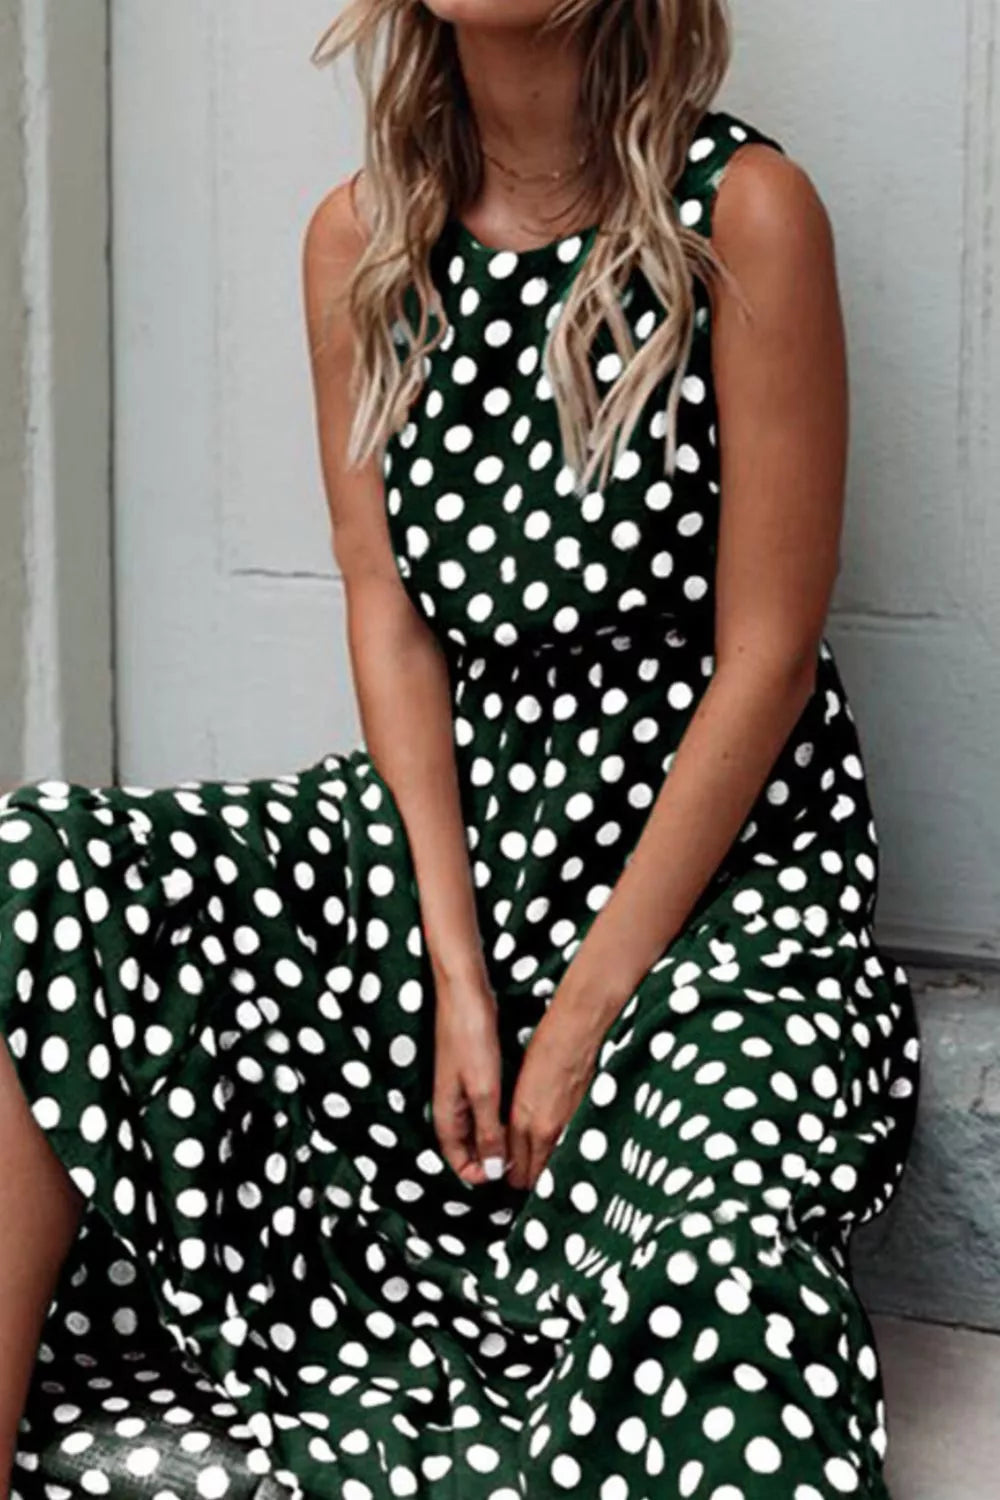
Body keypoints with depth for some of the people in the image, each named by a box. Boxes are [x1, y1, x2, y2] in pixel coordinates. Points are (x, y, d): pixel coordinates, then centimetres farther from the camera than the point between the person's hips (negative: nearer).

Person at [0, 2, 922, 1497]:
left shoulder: (743, 212, -9)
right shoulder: (359, 240, 6)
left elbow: (765, 656, -10)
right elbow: (390, 607, 3)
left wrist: (590, 1007, -13)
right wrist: (458, 968, -9)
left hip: (718, 866, -4)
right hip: (452, 830, 5)